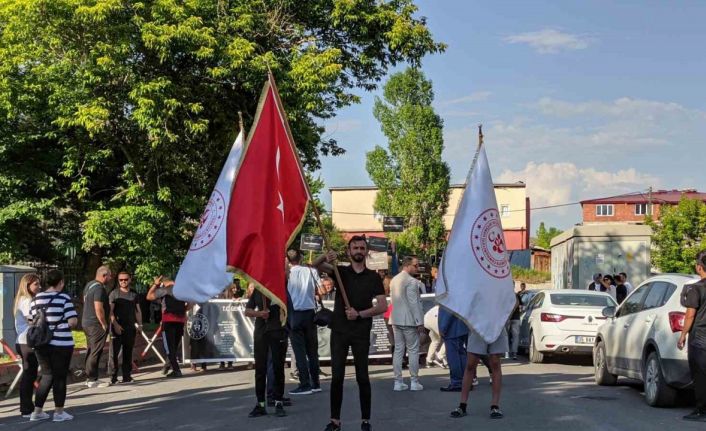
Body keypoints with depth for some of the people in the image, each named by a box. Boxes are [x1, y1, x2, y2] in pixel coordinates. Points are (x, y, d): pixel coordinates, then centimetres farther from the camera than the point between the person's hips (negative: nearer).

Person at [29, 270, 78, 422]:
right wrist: (65, 326, 5)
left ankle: (37, 411, 16)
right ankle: (59, 412, 10)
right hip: (61, 344, -5)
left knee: (47, 376, 16)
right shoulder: (64, 298, -10)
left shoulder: (37, 298, 4)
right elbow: (73, 321, -15)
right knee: (60, 377, 6)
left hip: (41, 344, 5)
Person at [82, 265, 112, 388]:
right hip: (96, 324, -10)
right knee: (96, 352, -6)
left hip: (86, 322, 10)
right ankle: (92, 380, -5)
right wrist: (104, 324, -15)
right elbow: (99, 309, -24)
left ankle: (90, 378, 20)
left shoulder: (89, 285, 12)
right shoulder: (99, 288, -18)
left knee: (91, 351, 15)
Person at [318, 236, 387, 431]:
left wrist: (360, 314, -13)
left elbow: (383, 306, -2)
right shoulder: (341, 271, 6)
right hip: (339, 331, 1)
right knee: (337, 376, 0)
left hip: (361, 332, -1)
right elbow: (318, 265, -13)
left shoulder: (373, 277, 5)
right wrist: (326, 259, -36)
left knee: (362, 377, 2)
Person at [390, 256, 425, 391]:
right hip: (409, 320, -8)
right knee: (413, 351, 0)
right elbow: (414, 303, -17)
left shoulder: (394, 280, 12)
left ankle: (398, 381, 9)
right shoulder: (411, 281, -14)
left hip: (396, 319, 8)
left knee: (398, 350, 8)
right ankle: (414, 382, 2)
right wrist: (419, 322, -14)